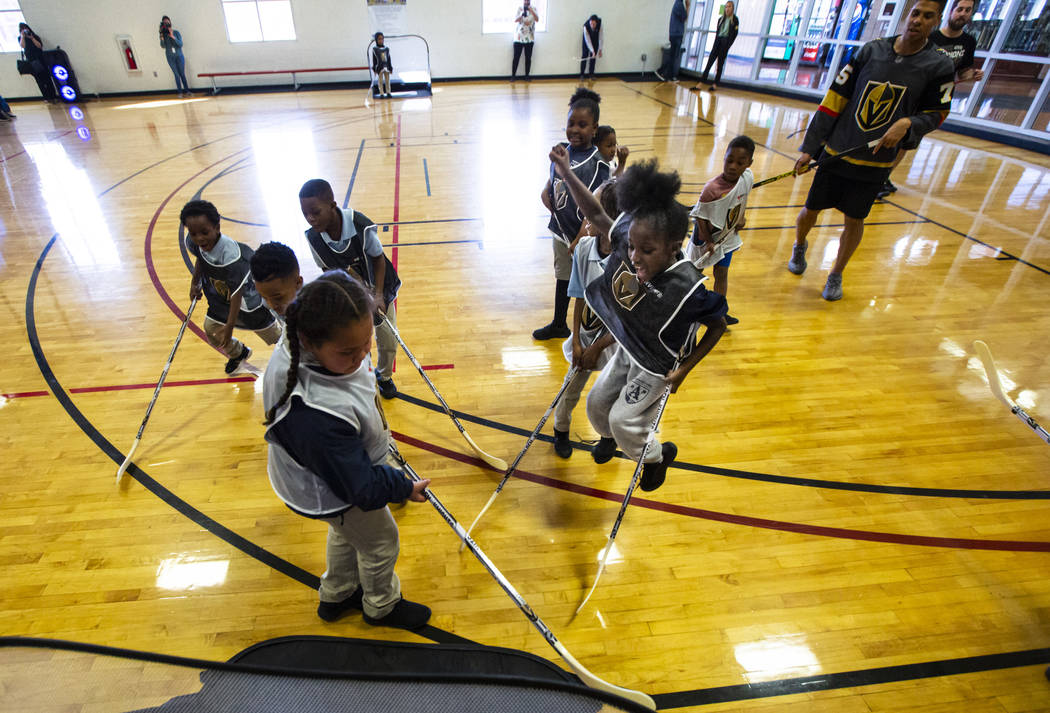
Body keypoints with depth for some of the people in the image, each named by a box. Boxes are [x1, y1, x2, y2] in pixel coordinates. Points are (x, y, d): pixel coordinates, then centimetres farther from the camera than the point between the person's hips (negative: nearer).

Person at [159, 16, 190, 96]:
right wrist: (162, 37, -21)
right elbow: (163, 46, -7)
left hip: (179, 56, 0)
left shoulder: (176, 32, -3)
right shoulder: (163, 35, -1)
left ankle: (187, 90, 9)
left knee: (182, 74, 3)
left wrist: (173, 37, -24)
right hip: (170, 57, 0)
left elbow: (180, 44, -12)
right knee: (177, 75, 0)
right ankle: (180, 92, 3)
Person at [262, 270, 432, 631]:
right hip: (337, 493, -8)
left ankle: (336, 596, 62)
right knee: (380, 543, 20)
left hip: (348, 464, 8)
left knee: (347, 532, 34)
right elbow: (361, 484, -33)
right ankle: (381, 606, 52)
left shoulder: (302, 343, -24)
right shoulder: (318, 415, -47)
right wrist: (404, 488, -17)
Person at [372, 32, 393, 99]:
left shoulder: (387, 49, 5)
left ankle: (388, 93, 17)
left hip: (386, 67, 3)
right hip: (379, 68, -3)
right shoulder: (375, 49, -3)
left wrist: (390, 68, 8)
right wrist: (374, 69, -3)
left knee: (387, 81, 8)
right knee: (380, 81, 2)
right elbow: (374, 59, 0)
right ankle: (381, 93, 8)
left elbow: (389, 59, 9)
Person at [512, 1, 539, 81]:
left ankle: (527, 76, 12)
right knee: (516, 57, -2)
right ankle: (513, 76, 4)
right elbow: (515, 20, -10)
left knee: (528, 58, 3)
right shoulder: (519, 9, 2)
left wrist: (531, 11, -24)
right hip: (518, 38, -1)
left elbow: (537, 19, -10)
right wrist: (522, 14, -28)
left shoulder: (534, 9, 5)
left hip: (529, 38, 1)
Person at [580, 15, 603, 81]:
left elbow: (601, 37, -22)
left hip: (595, 41, 2)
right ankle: (582, 74, -2)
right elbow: (588, 40, -34)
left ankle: (591, 74, 9)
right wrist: (592, 51, -40)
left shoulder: (600, 25, -32)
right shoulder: (586, 26, -36)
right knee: (584, 56, -7)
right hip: (587, 39, -2)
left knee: (593, 57, 0)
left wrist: (600, 50, -21)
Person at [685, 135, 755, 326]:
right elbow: (700, 217, -21)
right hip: (707, 237, -4)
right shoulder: (712, 188, -32)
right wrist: (708, 241, -20)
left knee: (721, 273, 10)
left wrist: (741, 217, 1)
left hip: (728, 236, 5)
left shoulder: (748, 177, -14)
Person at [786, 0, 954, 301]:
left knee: (854, 219, 5)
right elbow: (835, 98, 0)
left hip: (876, 161, 0)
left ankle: (836, 276, 26)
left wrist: (908, 123, -19)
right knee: (811, 210, 9)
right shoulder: (872, 50, -1)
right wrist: (809, 147, -4)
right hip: (836, 152, 1)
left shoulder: (939, 66, -4)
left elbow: (937, 113, 5)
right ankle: (799, 247, 42)